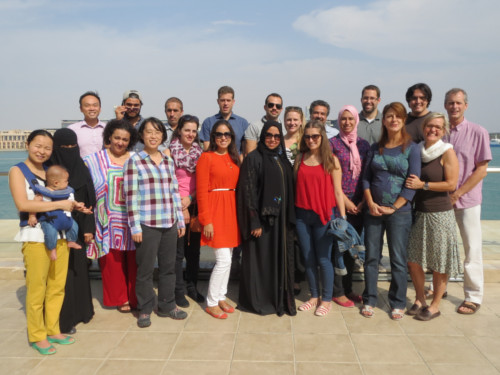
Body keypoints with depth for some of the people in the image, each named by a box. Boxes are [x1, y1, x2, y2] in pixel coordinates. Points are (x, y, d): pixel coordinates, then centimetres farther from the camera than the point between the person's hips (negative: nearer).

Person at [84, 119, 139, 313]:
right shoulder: (96, 160, 4)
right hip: (110, 220, -1)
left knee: (134, 260, 4)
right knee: (114, 261, 6)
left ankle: (136, 297, 21)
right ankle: (120, 298, 22)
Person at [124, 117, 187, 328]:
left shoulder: (168, 161, 11)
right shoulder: (134, 161, -4)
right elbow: (130, 196, -8)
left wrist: (180, 220, 10)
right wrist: (134, 227, -11)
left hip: (169, 223, 5)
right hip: (147, 224, -4)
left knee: (168, 267, 12)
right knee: (145, 269, 5)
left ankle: (167, 306, 28)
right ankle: (145, 310, 23)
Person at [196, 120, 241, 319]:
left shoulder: (234, 158, 11)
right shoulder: (207, 157, -7)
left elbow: (239, 186, 12)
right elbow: (201, 191, -10)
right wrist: (206, 220, -14)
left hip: (231, 209, 6)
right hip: (215, 209, -6)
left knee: (227, 258, 12)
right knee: (223, 260, -6)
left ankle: (221, 297, 27)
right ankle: (211, 303, 11)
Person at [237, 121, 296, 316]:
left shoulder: (283, 159, 12)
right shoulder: (254, 158, -7)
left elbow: (289, 190, 15)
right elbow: (248, 192, -13)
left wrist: (290, 218, 9)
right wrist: (254, 222, -17)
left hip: (281, 218, 6)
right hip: (262, 217, -6)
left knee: (281, 258, 12)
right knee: (260, 259, 3)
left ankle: (280, 298, 26)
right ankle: (257, 300, 18)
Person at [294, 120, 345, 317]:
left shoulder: (331, 160, -2)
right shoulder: (300, 158, 7)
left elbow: (338, 191, -2)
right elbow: (295, 185, 10)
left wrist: (343, 217, -5)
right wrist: (291, 213, 4)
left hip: (324, 215, -3)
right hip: (302, 214, 4)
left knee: (323, 259, 2)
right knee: (308, 258, 11)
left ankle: (326, 299, 19)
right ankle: (314, 296, 28)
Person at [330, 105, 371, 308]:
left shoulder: (364, 144, 11)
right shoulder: (332, 143, -1)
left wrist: (363, 201, -3)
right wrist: (345, 200, -10)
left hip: (358, 203, 4)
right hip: (338, 201, -4)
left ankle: (348, 288, 24)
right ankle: (337, 291, 10)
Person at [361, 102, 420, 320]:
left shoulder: (411, 148, -1)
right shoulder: (376, 147, 9)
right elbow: (366, 177, 7)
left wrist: (393, 208, -12)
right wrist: (371, 203, -6)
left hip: (399, 211, -3)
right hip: (373, 210, 3)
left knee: (398, 259, 4)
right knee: (371, 257, 8)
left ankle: (398, 303, 20)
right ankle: (369, 300, 21)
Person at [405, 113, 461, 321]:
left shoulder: (447, 152, -7)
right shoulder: (417, 151, 9)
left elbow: (451, 184, -14)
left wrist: (423, 185, -16)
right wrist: (411, 183, 0)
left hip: (440, 214, -5)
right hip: (418, 212, 5)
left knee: (439, 264, 5)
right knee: (413, 260, 9)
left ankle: (435, 305, 20)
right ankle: (420, 299, 27)